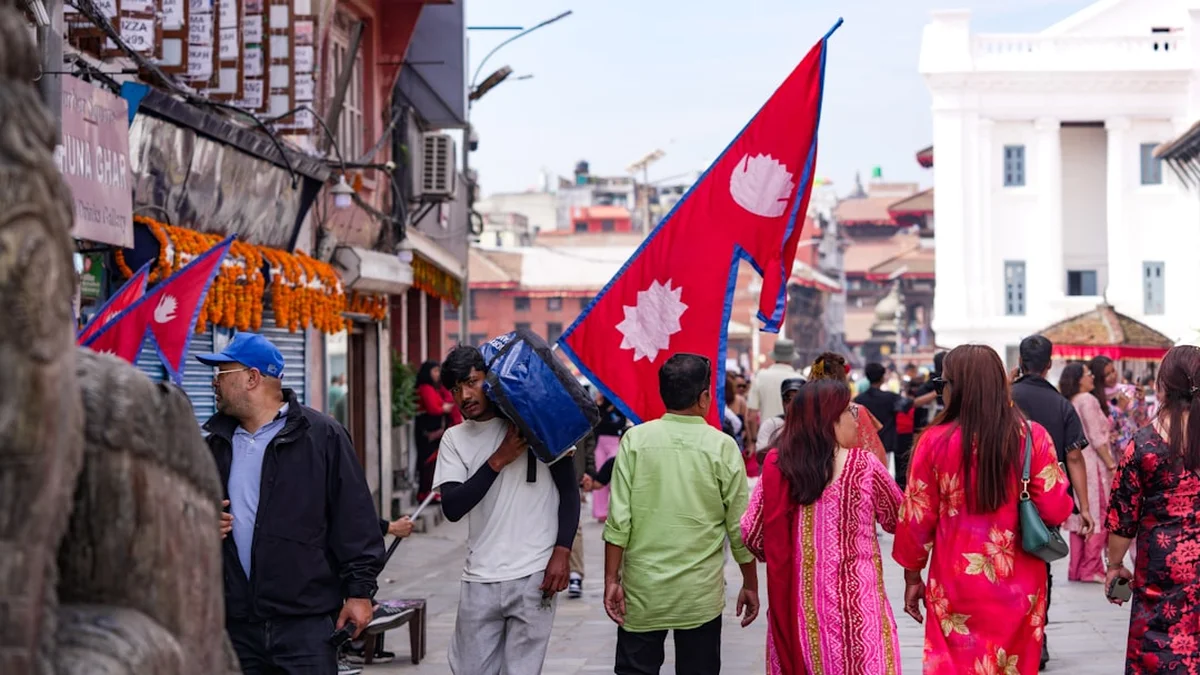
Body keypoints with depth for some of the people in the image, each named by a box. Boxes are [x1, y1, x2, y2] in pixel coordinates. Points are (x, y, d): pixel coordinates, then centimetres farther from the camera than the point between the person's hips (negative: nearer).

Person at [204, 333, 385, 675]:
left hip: (306, 623, -5)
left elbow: (354, 520, -6)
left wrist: (360, 590, -9)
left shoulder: (322, 436, -5)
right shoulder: (217, 442, 13)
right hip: (238, 624, 5)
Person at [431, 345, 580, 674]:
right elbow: (452, 508, -4)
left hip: (533, 576, -3)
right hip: (479, 579, 3)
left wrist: (562, 553, -8)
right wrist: (499, 460, -11)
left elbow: (569, 492, 2)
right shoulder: (454, 439, 7)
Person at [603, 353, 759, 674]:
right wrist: (750, 584, 9)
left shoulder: (636, 439, -4)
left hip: (642, 589, 1)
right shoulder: (722, 447, -5)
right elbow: (739, 527, -2)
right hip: (701, 593, 0)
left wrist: (611, 579, 1)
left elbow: (619, 520, -6)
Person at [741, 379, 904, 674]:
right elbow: (898, 520, 5)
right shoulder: (863, 465, -9)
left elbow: (752, 535, 2)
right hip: (853, 598, -3)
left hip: (796, 598, 3)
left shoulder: (776, 465, -2)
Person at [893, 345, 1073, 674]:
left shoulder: (935, 441, -11)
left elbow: (916, 518, -4)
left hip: (956, 584, -2)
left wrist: (912, 576, 8)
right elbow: (1056, 510, -6)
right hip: (1018, 585, 2)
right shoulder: (1032, 437, -7)